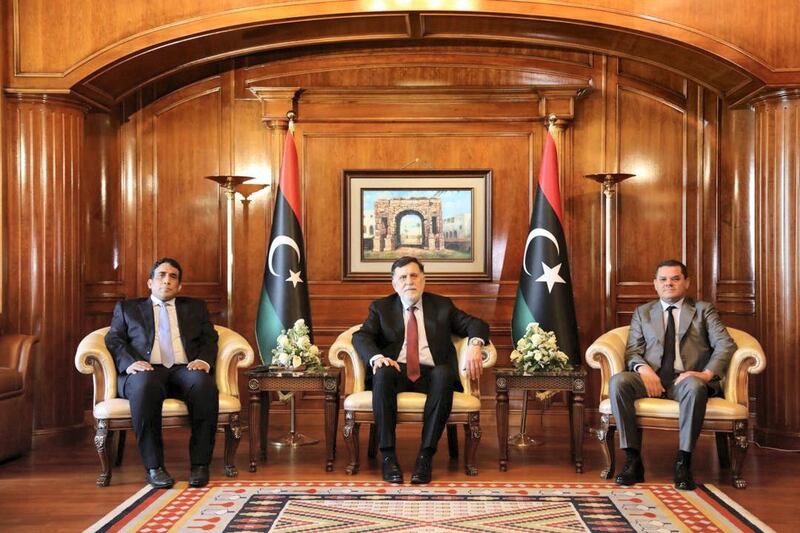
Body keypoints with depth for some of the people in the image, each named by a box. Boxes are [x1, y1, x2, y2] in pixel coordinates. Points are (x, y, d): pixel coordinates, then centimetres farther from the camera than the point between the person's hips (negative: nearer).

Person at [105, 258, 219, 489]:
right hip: (146, 371, -1)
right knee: (145, 384, -39)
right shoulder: (127, 308, 25)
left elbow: (210, 339, 16)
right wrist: (130, 362, -11)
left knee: (203, 383, -35)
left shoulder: (196, 307, 28)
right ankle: (153, 467, -31)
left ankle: (200, 465, -29)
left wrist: (203, 360, -8)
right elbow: (114, 340, 11)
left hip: (185, 370, 1)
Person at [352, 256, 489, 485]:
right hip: (396, 370, 0)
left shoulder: (442, 305, 18)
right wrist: (377, 357, -21)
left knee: (444, 374, -35)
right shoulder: (381, 308, 16)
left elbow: (477, 324, 12)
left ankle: (426, 455, -33)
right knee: (383, 374, -35)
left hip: (430, 374, 0)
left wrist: (474, 345, -13)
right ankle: (388, 455, -32)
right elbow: (361, 336, 1)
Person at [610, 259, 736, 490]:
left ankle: (683, 463, -27)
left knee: (695, 386, -38)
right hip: (652, 379, 2)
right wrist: (643, 369, -12)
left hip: (687, 379, -2)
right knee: (618, 381, -30)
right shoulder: (642, 312, 22)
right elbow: (632, 351, 12)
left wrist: (707, 374, -15)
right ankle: (633, 460, -24)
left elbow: (726, 345, 4)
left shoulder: (703, 310, 17)